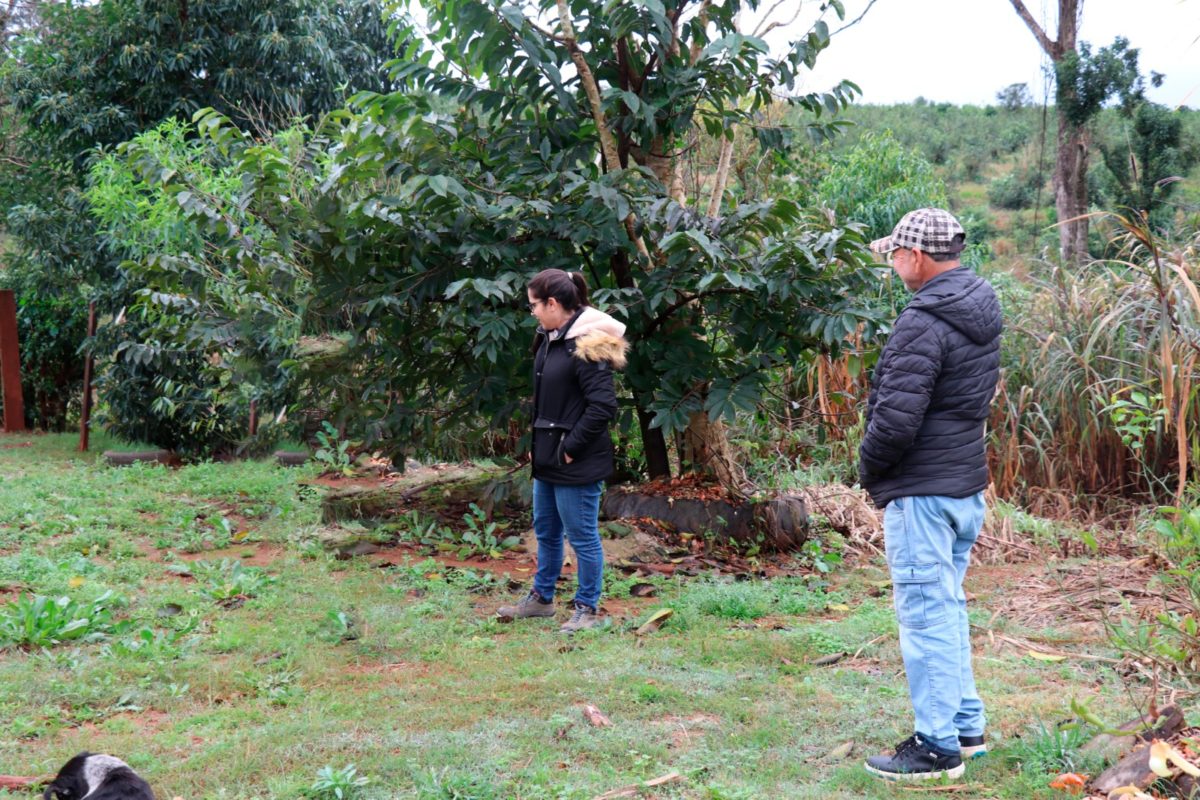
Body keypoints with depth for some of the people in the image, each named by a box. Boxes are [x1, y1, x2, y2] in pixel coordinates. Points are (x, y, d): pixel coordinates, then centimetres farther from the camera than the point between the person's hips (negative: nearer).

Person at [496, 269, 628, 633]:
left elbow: (603, 405, -25)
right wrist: (539, 444, 11)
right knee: (546, 530, 21)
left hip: (576, 465, -10)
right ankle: (541, 598, 36)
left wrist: (571, 447, -18)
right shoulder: (550, 339, 8)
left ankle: (587, 609, 16)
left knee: (581, 536, 3)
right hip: (547, 458, 10)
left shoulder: (585, 346, -21)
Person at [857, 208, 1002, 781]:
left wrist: (868, 469, -6)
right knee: (948, 609, 19)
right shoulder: (981, 312, 9)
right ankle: (966, 726, 28)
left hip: (922, 493, -9)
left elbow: (896, 419, -25)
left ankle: (938, 746, 6)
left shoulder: (924, 324, -20)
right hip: (968, 485, 10)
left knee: (925, 615, -1)